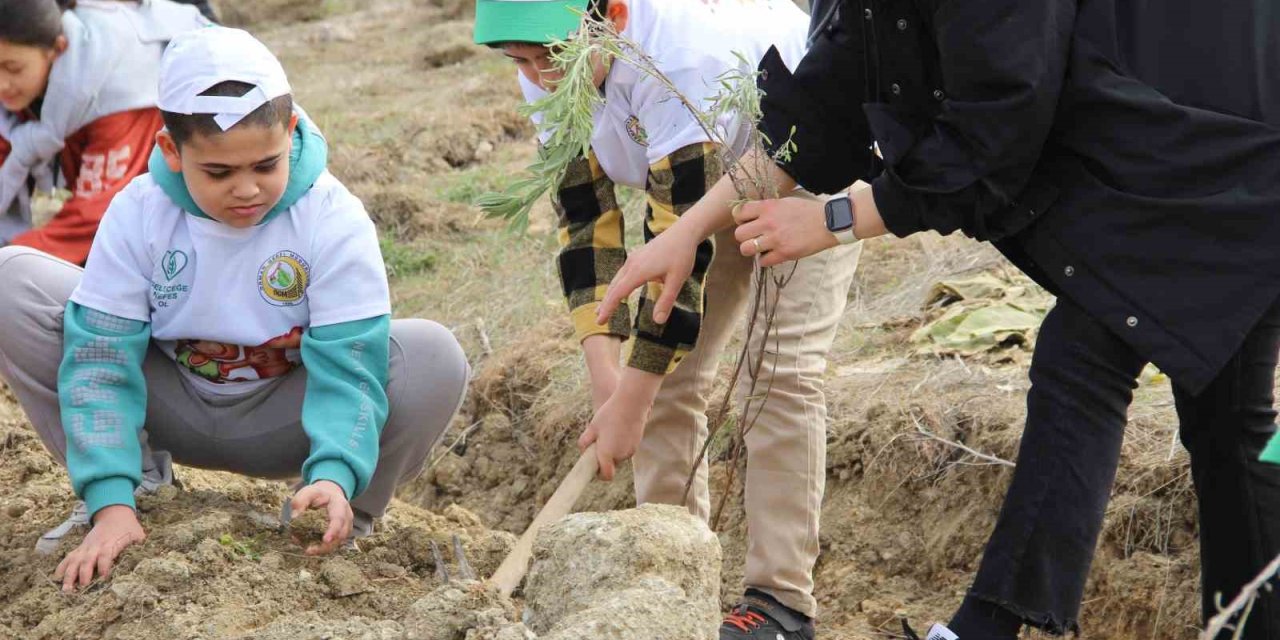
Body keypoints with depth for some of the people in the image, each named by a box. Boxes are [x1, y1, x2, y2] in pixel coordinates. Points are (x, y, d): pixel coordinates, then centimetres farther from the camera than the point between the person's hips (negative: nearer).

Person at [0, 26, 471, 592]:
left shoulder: (333, 220, -21)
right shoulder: (138, 214, -17)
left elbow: (347, 367, -25)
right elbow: (101, 359, -20)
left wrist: (334, 474, -45)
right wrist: (111, 503, -33)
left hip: (281, 419, -1)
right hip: (170, 410, 2)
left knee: (434, 358, -31)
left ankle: (344, 522, -5)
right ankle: (127, 484, -4)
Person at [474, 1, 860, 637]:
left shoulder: (679, 56, -41)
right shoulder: (549, 73, -18)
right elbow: (583, 219, -16)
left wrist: (630, 400, -37)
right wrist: (606, 371, -27)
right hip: (710, 176, 7)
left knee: (780, 366, -18)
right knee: (665, 371, -2)